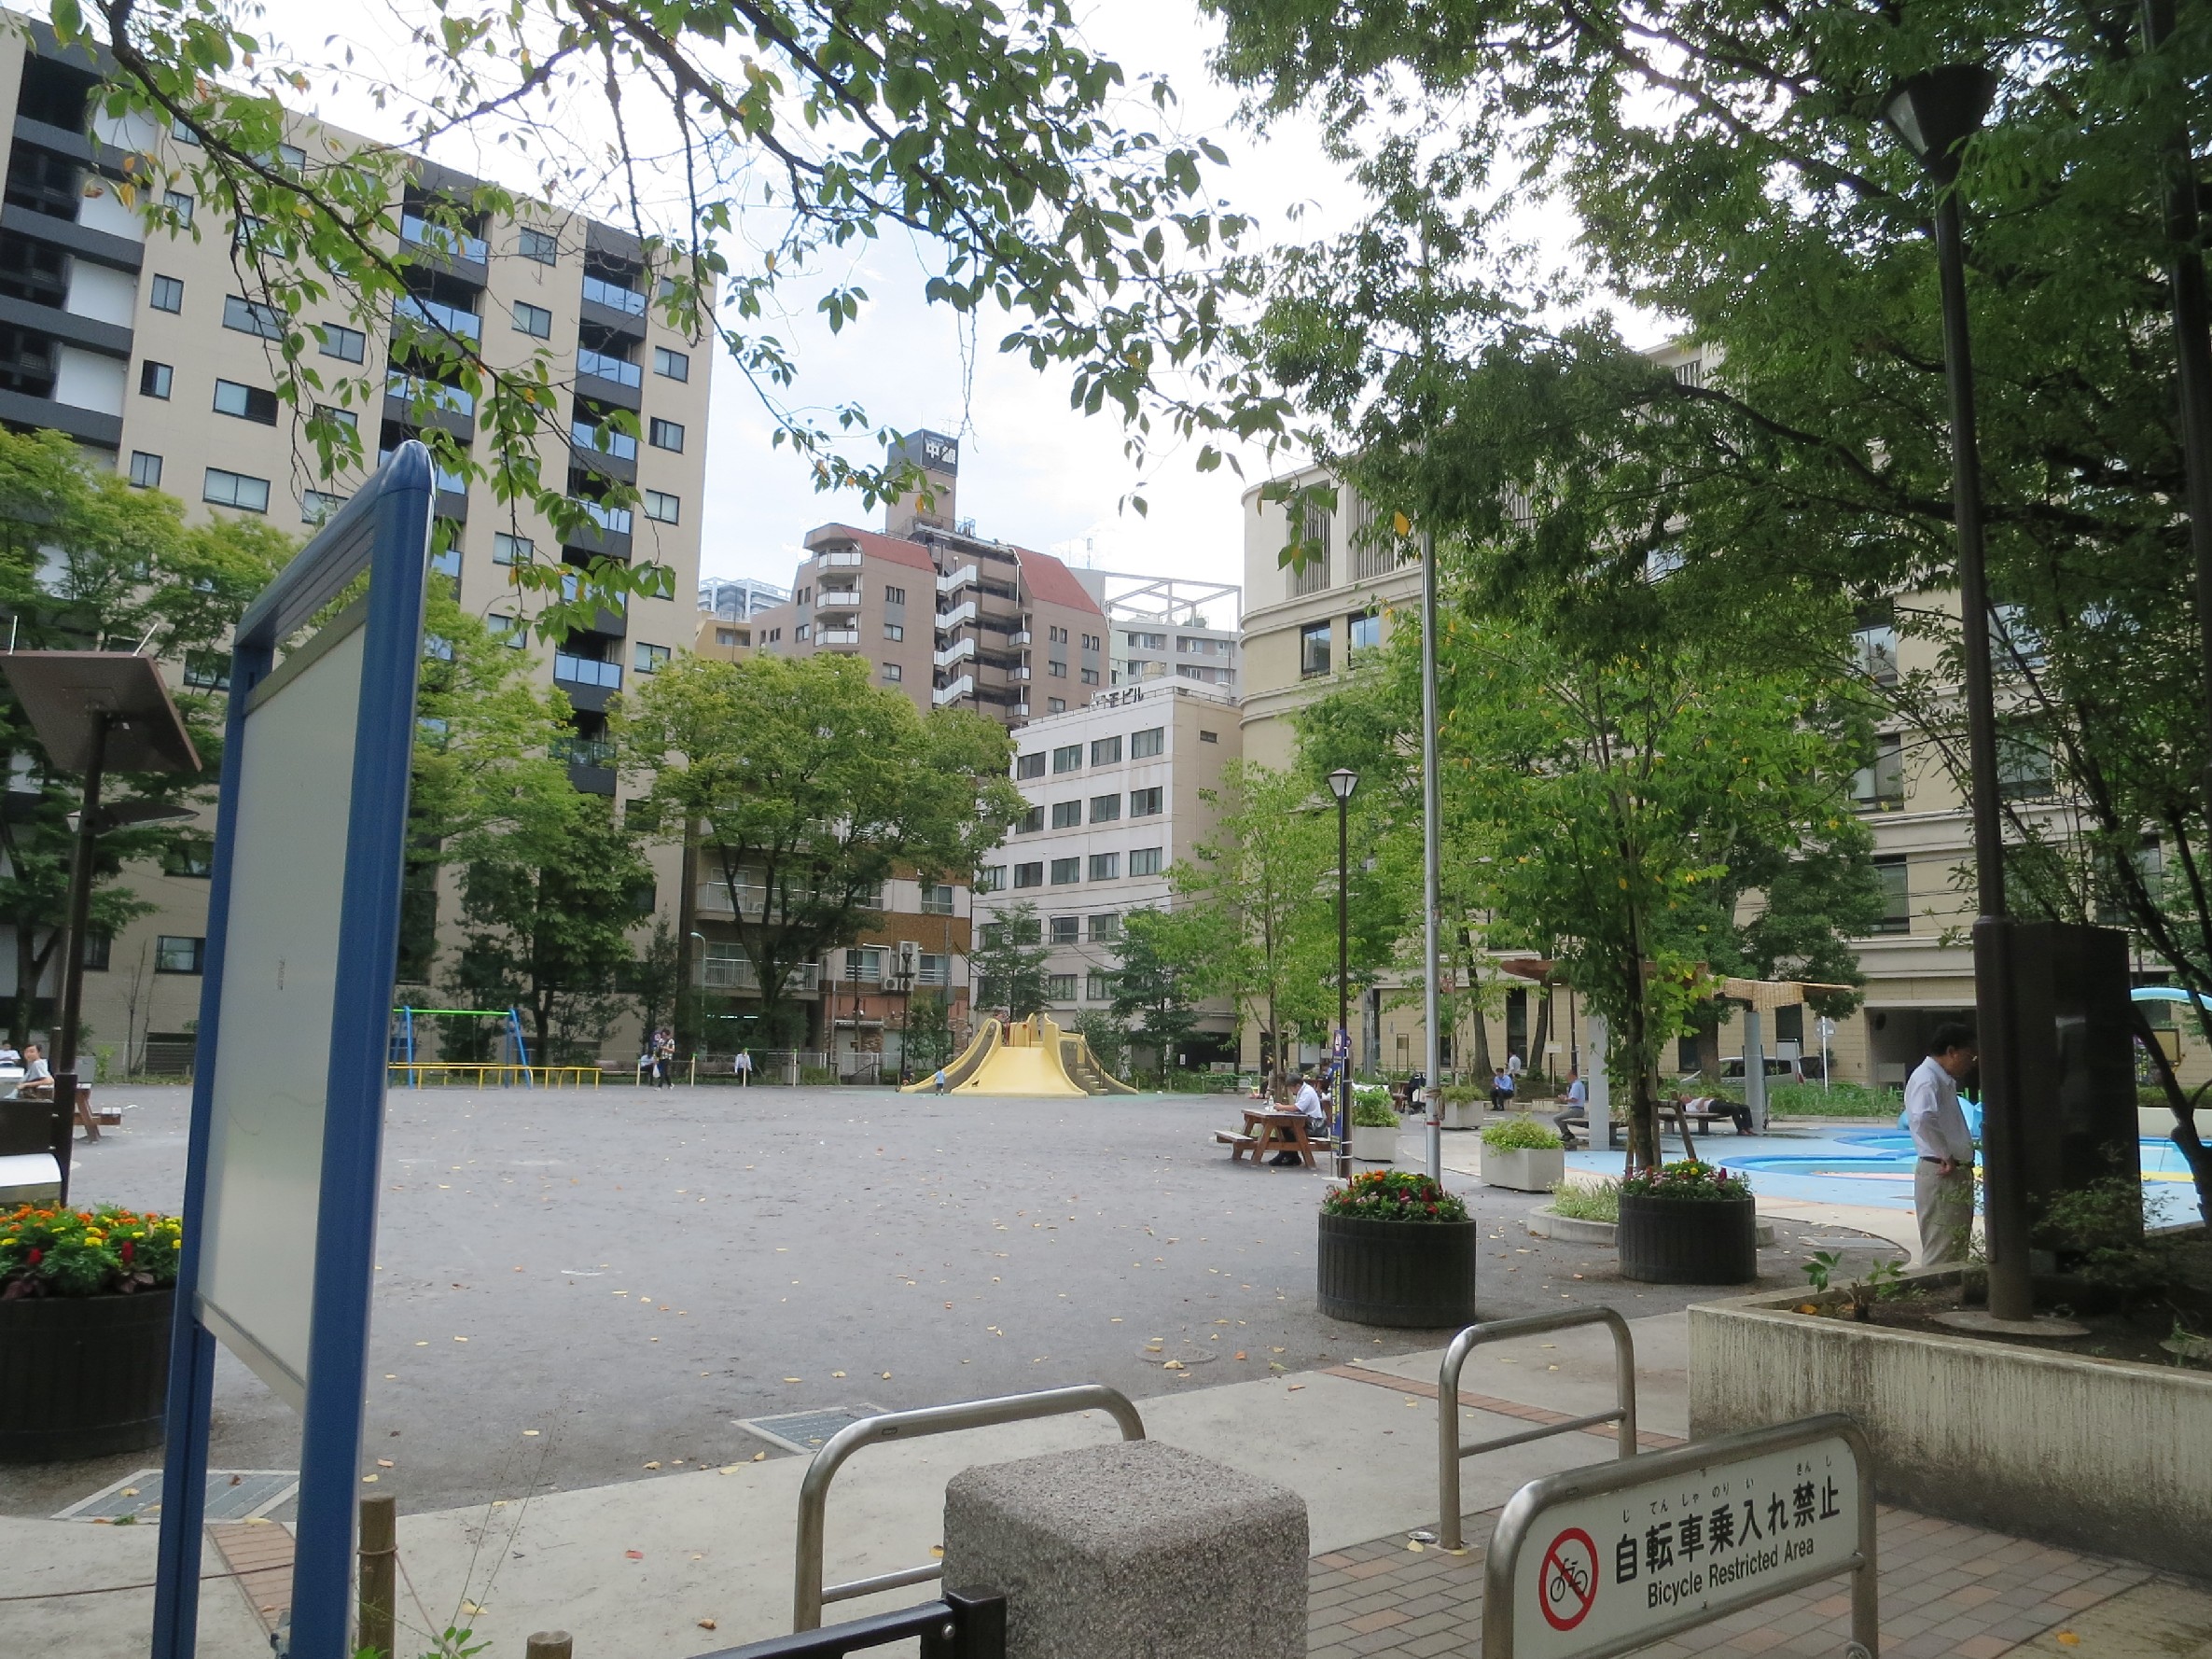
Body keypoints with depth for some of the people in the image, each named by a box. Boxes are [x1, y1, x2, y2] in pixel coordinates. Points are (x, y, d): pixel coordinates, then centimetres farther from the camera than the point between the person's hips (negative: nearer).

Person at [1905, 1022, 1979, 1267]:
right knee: (1940, 1255, -6)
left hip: (1956, 1175, 10)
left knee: (1956, 1249, 17)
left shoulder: (1944, 1080, 16)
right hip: (1940, 1175, -10)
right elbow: (1923, 1119, -34)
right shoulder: (1927, 1079, -15)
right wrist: (1945, 1155, -25)